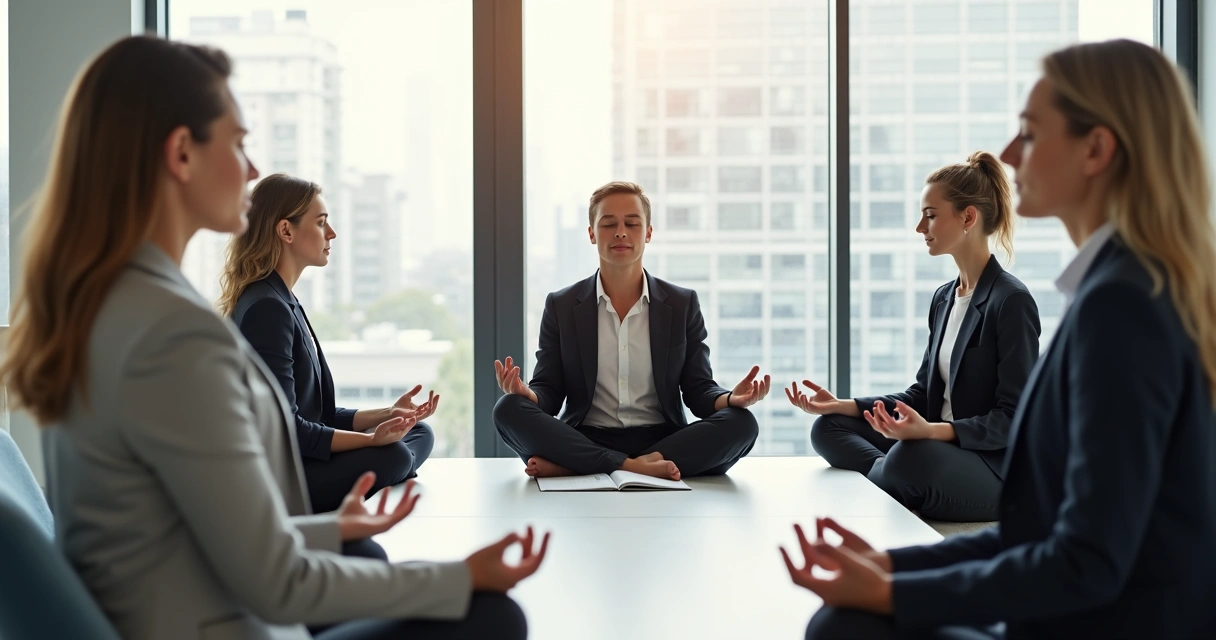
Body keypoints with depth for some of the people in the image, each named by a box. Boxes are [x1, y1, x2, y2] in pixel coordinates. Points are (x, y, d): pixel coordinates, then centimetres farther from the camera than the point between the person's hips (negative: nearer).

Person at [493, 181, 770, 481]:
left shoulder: (683, 304, 9)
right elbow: (548, 391, 5)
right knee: (508, 410, -26)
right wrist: (527, 394, -20)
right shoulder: (561, 306, 8)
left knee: (740, 423, -28)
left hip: (663, 444, 1)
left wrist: (731, 399, -17)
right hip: (585, 442, -1)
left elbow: (698, 391, 6)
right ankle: (634, 467, -34)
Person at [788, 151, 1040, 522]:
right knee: (828, 428, -1)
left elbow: (1014, 419, -17)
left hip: (995, 469, -8)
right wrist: (842, 405, 2)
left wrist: (931, 431, -32)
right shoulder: (943, 298, 13)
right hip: (939, 448, 8)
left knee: (911, 457, -36)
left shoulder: (1010, 300, -13)